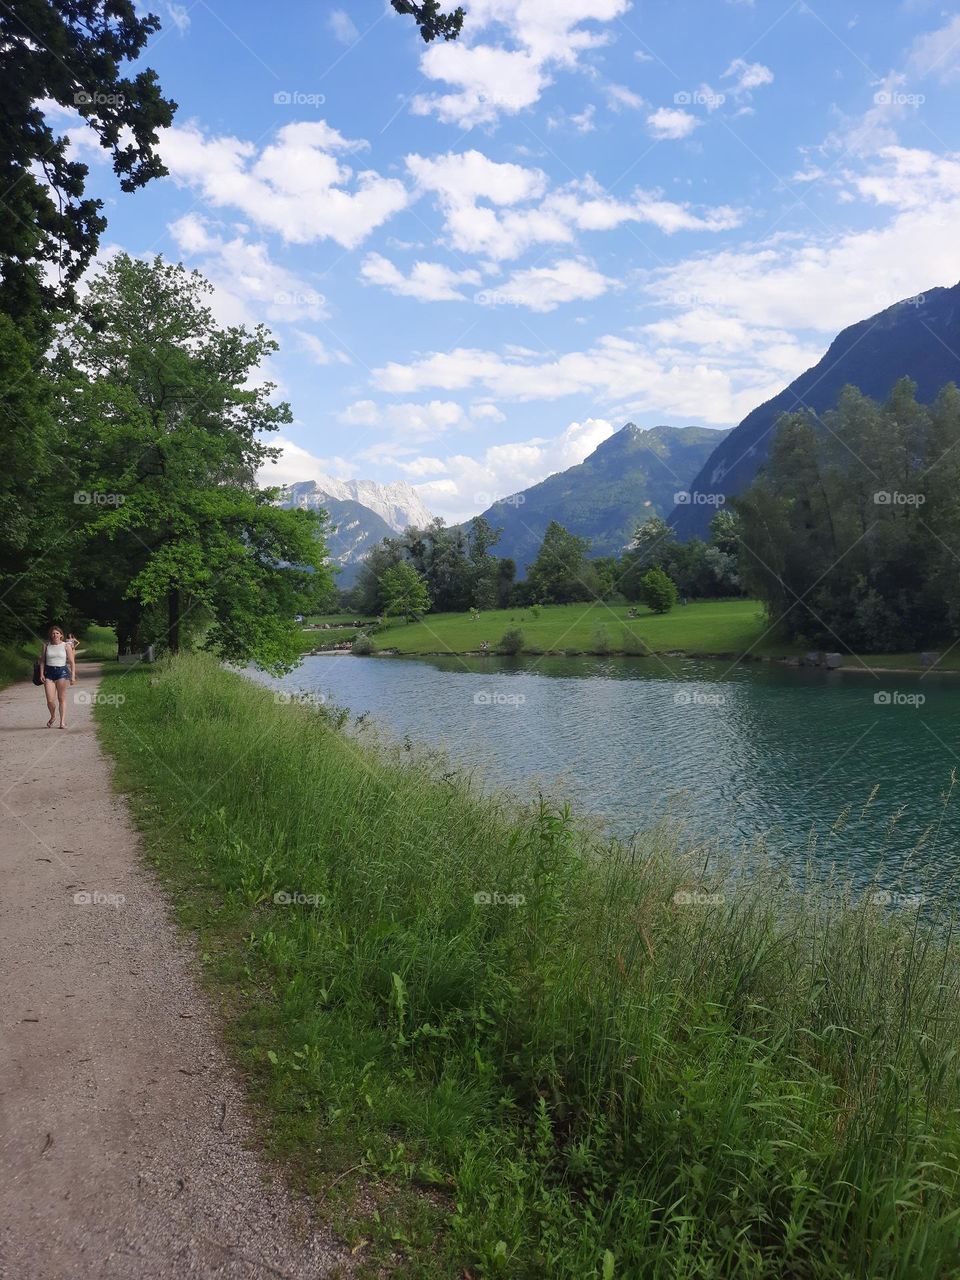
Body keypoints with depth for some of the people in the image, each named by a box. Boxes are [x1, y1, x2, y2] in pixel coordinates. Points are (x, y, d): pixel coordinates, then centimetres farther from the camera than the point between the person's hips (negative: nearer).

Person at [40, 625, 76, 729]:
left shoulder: (66, 646, 3)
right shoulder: (46, 646, 9)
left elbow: (72, 662, 3)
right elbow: (42, 661, 12)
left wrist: (73, 675, -5)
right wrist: (42, 674, 0)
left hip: (62, 671, -2)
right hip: (49, 672, 2)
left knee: (62, 698, -2)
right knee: (50, 700, -4)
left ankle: (63, 721, 0)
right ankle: (53, 716, 24)